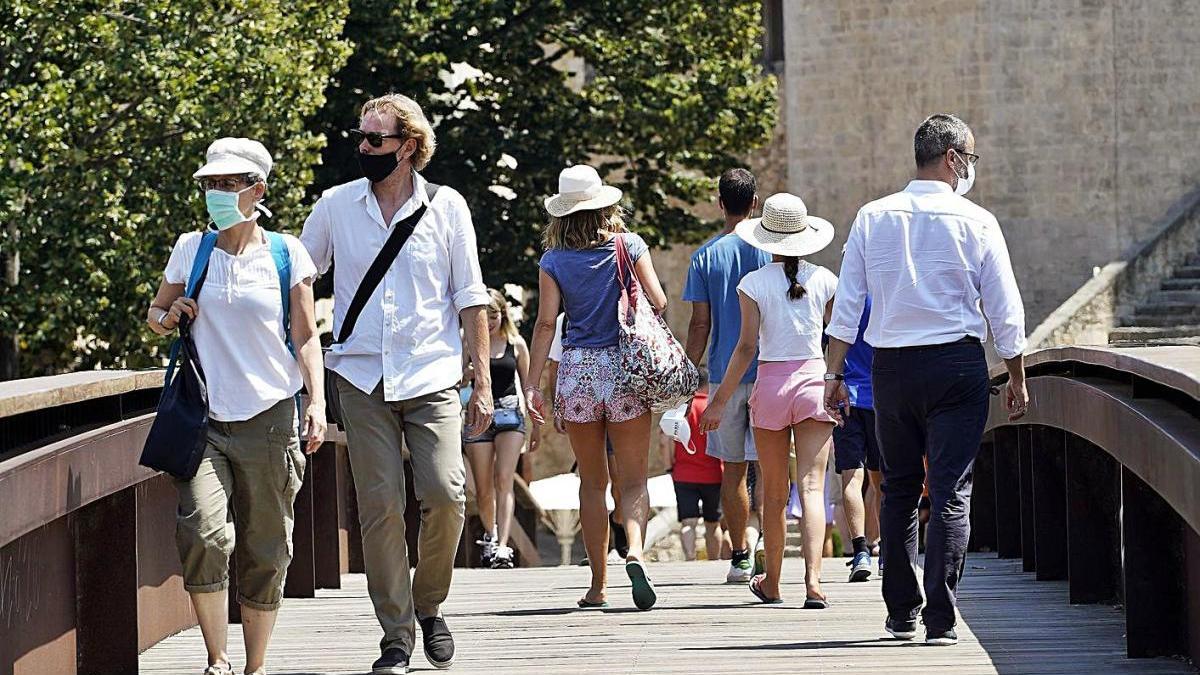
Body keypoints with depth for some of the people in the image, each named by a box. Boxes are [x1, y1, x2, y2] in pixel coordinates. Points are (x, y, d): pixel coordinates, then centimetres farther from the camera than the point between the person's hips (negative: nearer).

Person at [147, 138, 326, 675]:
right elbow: (155, 314, 23)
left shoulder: (286, 254, 3)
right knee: (202, 532, -20)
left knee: (264, 551, 4)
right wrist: (169, 315, -1)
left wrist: (317, 401, -9)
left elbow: (306, 337, 4)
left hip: (270, 418, -1)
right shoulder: (191, 250, 8)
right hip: (204, 417, 1)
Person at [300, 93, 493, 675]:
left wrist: (482, 381, 3)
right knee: (380, 508, -4)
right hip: (362, 378, 1)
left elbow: (470, 298, 7)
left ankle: (428, 607, 10)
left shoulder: (446, 207, 4)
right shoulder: (336, 206, 7)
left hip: (431, 376, -1)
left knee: (445, 495, -14)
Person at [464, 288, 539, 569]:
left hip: (509, 412, 0)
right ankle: (490, 536, 30)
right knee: (483, 489, 4)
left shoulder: (515, 344, 5)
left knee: (504, 480, -13)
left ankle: (502, 547, -20)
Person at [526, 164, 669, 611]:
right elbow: (658, 302, -3)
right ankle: (634, 549, -28)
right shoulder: (630, 245, 1)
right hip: (625, 370, -1)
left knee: (592, 482, 11)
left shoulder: (554, 260, 1)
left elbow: (546, 322, -4)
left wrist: (532, 385, -4)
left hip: (576, 371, 1)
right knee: (633, 478, 1)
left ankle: (598, 585, 12)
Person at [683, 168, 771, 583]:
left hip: (725, 373, 0)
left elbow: (700, 324, -1)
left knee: (732, 468, 8)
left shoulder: (706, 256, 0)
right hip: (769, 371, 0)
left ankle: (739, 556, 11)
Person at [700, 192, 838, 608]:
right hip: (813, 380, 1)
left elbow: (747, 348, -7)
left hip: (771, 384, -1)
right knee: (812, 486, -6)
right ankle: (812, 580, -22)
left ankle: (771, 583, 23)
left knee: (774, 493, 11)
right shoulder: (824, 280, 2)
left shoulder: (755, 284, -4)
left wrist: (720, 401, -2)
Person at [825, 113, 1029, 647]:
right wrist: (1017, 379, 8)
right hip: (956, 364, -3)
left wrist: (835, 373, 6)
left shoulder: (872, 218, 3)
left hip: (890, 365, 3)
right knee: (950, 493, -2)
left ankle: (900, 612, 20)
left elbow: (847, 303, 2)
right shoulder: (975, 222, -5)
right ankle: (939, 619, -8)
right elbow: (1005, 311, -2)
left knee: (898, 489, 16)